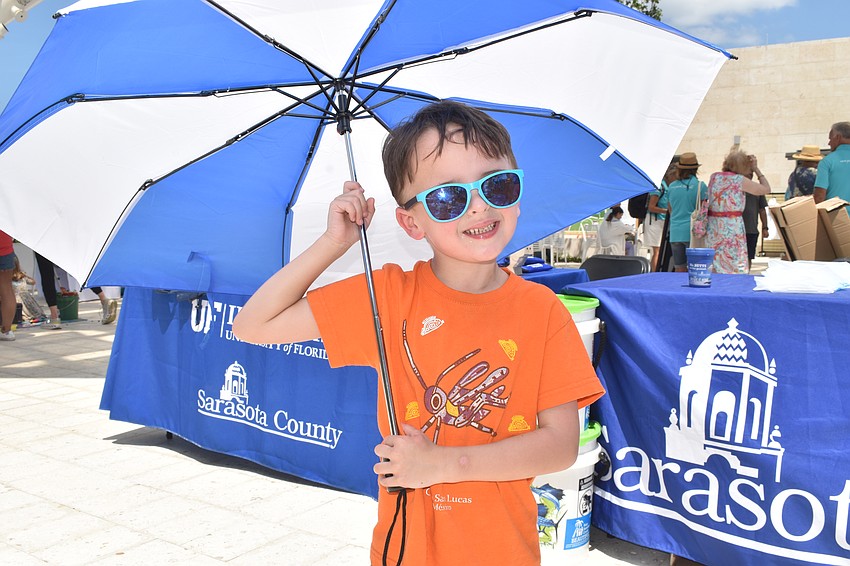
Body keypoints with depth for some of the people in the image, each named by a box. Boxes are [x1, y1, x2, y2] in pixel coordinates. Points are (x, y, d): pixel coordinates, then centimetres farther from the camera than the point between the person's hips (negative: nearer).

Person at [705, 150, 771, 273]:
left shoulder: (714, 177, 8)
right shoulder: (740, 180, -8)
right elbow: (767, 189, 2)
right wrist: (756, 169, 12)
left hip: (713, 227, 6)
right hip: (732, 228, -6)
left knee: (713, 269, 9)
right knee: (736, 267, 0)